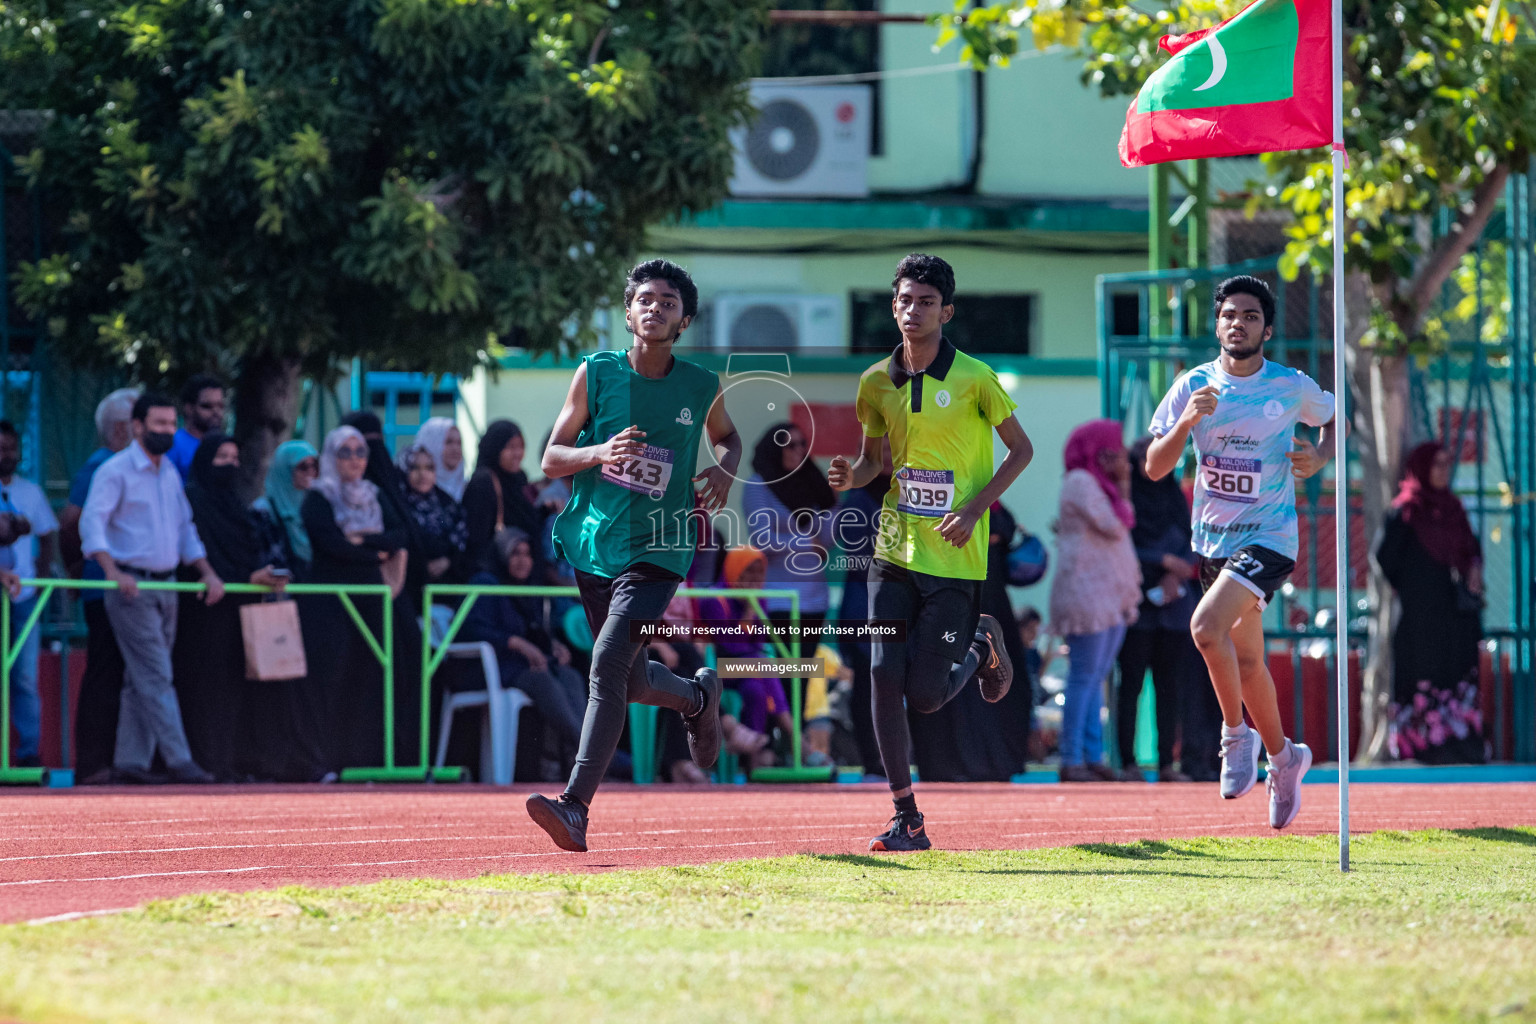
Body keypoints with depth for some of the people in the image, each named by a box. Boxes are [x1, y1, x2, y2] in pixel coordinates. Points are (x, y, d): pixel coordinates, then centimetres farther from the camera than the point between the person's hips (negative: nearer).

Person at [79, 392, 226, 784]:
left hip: (165, 586, 7)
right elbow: (92, 523, -16)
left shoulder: (170, 473, 16)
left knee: (140, 680, 8)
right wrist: (113, 571, -29)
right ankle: (178, 760, -14)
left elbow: (185, 530, 23)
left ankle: (131, 760, 10)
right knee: (155, 678, -11)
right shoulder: (116, 471, -7)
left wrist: (208, 574, 11)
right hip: (132, 587, -7)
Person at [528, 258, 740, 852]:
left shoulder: (702, 388, 0)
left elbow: (726, 436, 22)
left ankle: (576, 808, -26)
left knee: (608, 667, -21)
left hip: (657, 552, -3)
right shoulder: (596, 373, -1)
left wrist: (725, 470, 0)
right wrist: (599, 453, -20)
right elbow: (551, 458, 1)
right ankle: (698, 697, 51)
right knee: (632, 681, 16)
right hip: (592, 548, 3)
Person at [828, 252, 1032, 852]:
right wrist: (851, 477, -7)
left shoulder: (973, 378, -7)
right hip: (895, 553, 4)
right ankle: (907, 820, 0)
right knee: (884, 678, -10)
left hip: (955, 558, -4)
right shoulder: (877, 382, 5)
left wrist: (975, 509, -10)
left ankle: (981, 647, 30)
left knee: (925, 697, -4)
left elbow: (1021, 449, 2)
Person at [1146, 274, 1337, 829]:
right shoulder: (1193, 386, -1)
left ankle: (1237, 734, -5)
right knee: (1246, 659, 14)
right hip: (1212, 539, 4)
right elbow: (1155, 467, -4)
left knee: (1207, 626, -25)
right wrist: (1186, 422, -22)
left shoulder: (1292, 387, -6)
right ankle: (1283, 757, 34)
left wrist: (1318, 459, -6)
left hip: (1268, 537, -4)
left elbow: (1335, 421, 15)